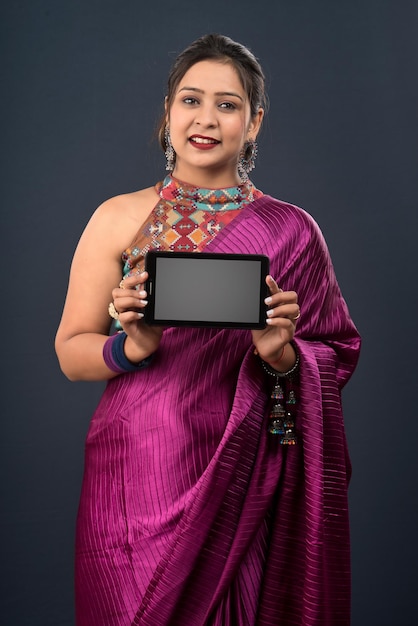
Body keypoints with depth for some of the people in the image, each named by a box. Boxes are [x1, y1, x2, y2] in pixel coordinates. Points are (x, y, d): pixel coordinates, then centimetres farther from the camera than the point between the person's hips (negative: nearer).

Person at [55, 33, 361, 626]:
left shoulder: (291, 231, 1)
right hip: (138, 477, 0)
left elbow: (337, 355, 5)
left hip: (247, 481, 0)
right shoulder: (119, 218, 2)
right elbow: (70, 351, 2)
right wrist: (133, 346, -18)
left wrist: (284, 355, -16)